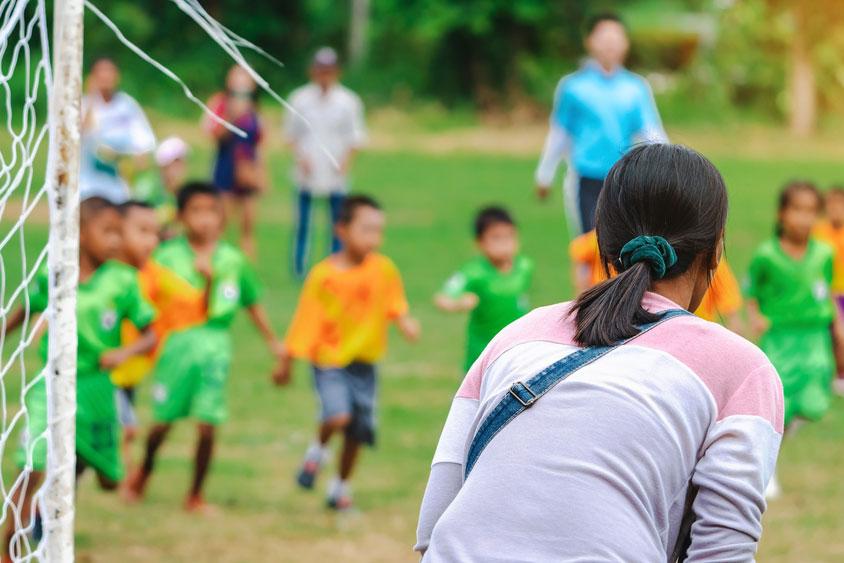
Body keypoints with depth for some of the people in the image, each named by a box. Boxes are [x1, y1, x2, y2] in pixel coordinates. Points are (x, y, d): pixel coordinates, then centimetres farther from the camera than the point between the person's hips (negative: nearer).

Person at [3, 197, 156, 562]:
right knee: (33, 471, -18)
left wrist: (125, 352, -21)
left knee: (108, 479, 13)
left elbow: (151, 335, -4)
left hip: (95, 389, 2)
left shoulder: (122, 281, -8)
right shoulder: (51, 276, -7)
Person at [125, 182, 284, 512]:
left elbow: (252, 303, 15)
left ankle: (196, 494, 13)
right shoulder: (168, 256, -2)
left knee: (207, 423, -3)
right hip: (175, 344, -1)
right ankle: (145, 470, 35)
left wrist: (272, 341, 18)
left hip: (215, 345, 1)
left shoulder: (232, 260, 5)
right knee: (163, 419, 4)